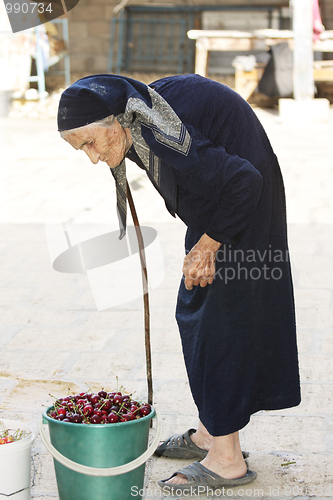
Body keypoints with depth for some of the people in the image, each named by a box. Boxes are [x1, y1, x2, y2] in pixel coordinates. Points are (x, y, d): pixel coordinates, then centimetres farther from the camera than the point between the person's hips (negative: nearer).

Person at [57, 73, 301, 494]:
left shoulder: (161, 135, -30)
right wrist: (202, 243, 4)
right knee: (194, 313, 13)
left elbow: (244, 182, -28)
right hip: (219, 206, 10)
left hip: (244, 208, -10)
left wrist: (208, 243, -17)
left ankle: (227, 459, 0)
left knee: (218, 320, -7)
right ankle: (209, 433, 25)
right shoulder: (139, 130, -1)